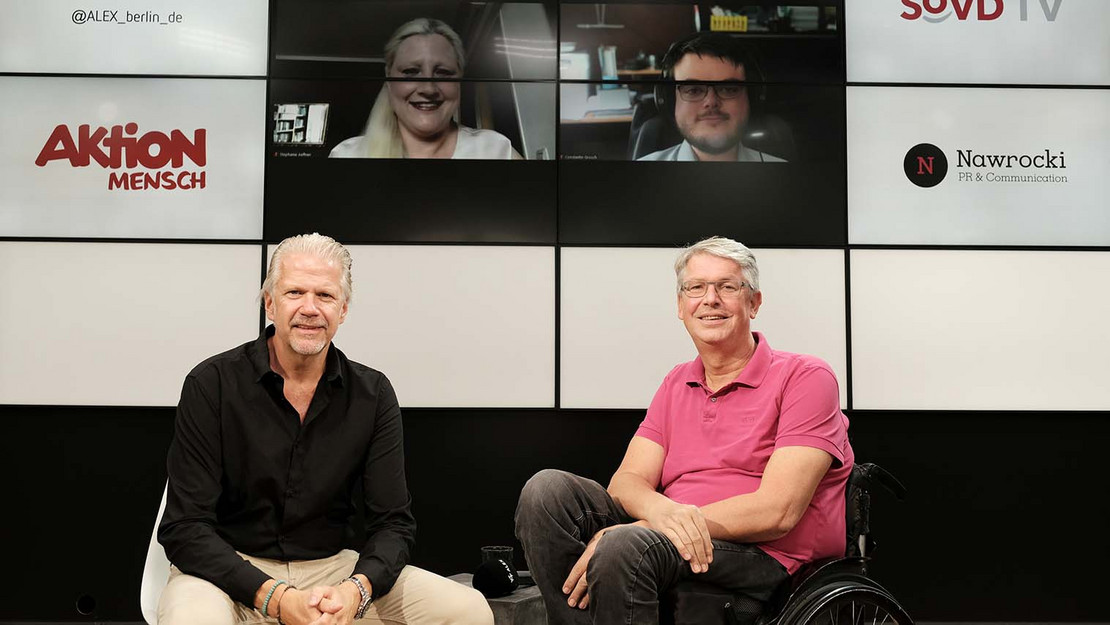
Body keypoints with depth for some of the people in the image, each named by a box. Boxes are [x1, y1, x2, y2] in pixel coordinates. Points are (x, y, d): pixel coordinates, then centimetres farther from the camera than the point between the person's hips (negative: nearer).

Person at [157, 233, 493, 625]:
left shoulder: (373, 394, -1)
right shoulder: (211, 385, -9)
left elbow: (393, 523, -1)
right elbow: (185, 527, -12)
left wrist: (356, 590, -22)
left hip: (332, 568, 3)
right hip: (231, 570, -3)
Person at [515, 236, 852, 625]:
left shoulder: (804, 377, -2)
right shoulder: (675, 385, 18)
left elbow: (778, 511, -13)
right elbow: (627, 480, 6)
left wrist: (667, 524, -19)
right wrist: (661, 510, -21)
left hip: (765, 555, -6)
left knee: (624, 545, -35)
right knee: (547, 488, -15)